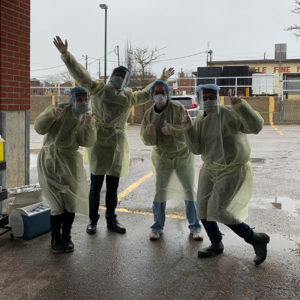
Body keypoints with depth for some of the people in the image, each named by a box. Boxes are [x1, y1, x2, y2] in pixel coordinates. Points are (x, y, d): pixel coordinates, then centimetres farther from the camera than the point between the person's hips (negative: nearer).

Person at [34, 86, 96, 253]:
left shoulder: (85, 118, 7)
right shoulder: (59, 110, -3)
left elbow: (87, 142, -7)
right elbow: (40, 128, -11)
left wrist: (89, 125, -23)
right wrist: (51, 113, -27)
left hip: (70, 161, 3)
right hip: (50, 159, -3)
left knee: (71, 201, 0)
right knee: (58, 204, -6)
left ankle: (66, 236, 19)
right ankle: (56, 238, 12)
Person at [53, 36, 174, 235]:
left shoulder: (130, 97, 16)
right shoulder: (99, 89, 4)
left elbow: (148, 93, 31)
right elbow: (80, 73, -2)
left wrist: (163, 79, 36)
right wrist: (66, 54, -10)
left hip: (118, 142, 4)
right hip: (99, 140, -3)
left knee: (113, 186, 10)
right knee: (96, 185, 1)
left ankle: (111, 220, 23)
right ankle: (93, 220, 15)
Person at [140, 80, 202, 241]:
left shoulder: (178, 109, -15)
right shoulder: (149, 114, -5)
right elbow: (147, 140, -6)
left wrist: (171, 129, -40)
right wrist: (149, 132, -29)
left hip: (183, 155, -1)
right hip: (162, 158, 2)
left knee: (189, 191, 1)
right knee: (160, 191, -2)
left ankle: (195, 227, 16)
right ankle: (157, 227, 13)